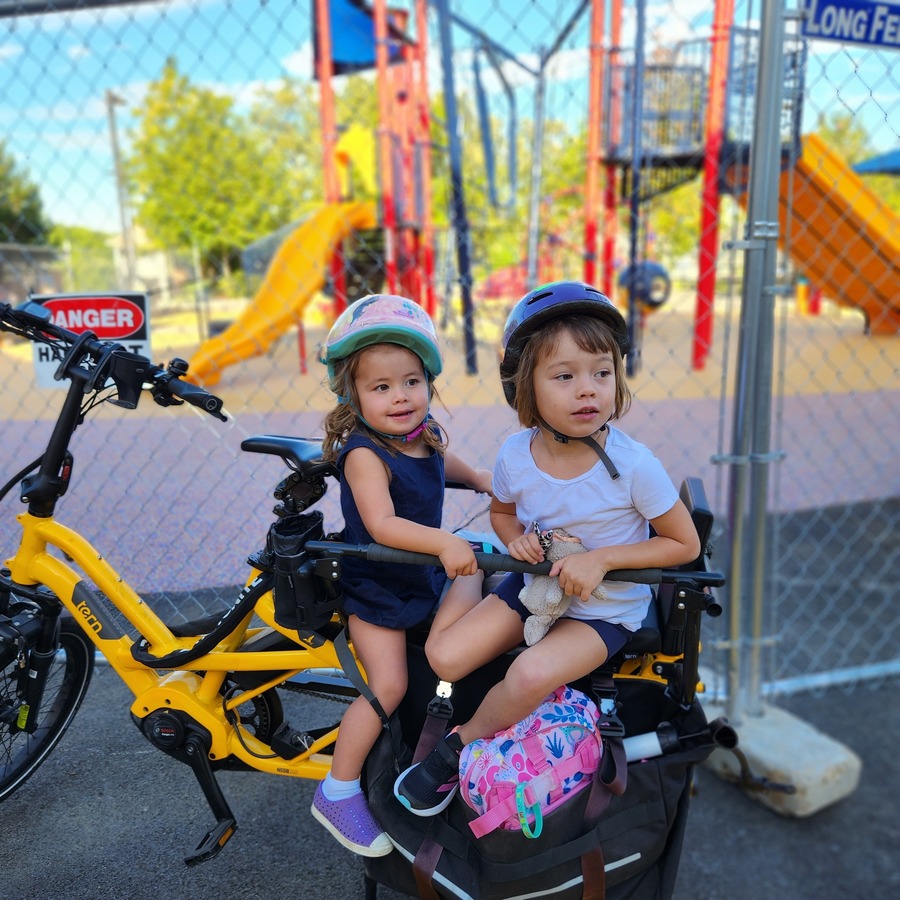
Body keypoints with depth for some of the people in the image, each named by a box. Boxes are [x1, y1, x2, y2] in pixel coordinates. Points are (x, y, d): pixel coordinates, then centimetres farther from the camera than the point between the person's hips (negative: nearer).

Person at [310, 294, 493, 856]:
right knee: (389, 686, -10)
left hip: (422, 574, 8)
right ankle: (338, 793, 7)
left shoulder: (424, 436, -3)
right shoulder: (364, 453, -27)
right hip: (376, 587, -8)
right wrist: (442, 542, -48)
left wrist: (481, 479, 7)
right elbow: (381, 524, -38)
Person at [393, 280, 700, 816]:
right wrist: (518, 540, -14)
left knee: (532, 673, -28)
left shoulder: (634, 465, -23)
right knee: (444, 656, -12)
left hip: (605, 609, -3)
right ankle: (464, 592, 20)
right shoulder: (516, 455, -13)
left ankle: (460, 747, 0)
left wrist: (601, 558, -23)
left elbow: (685, 544, -11)